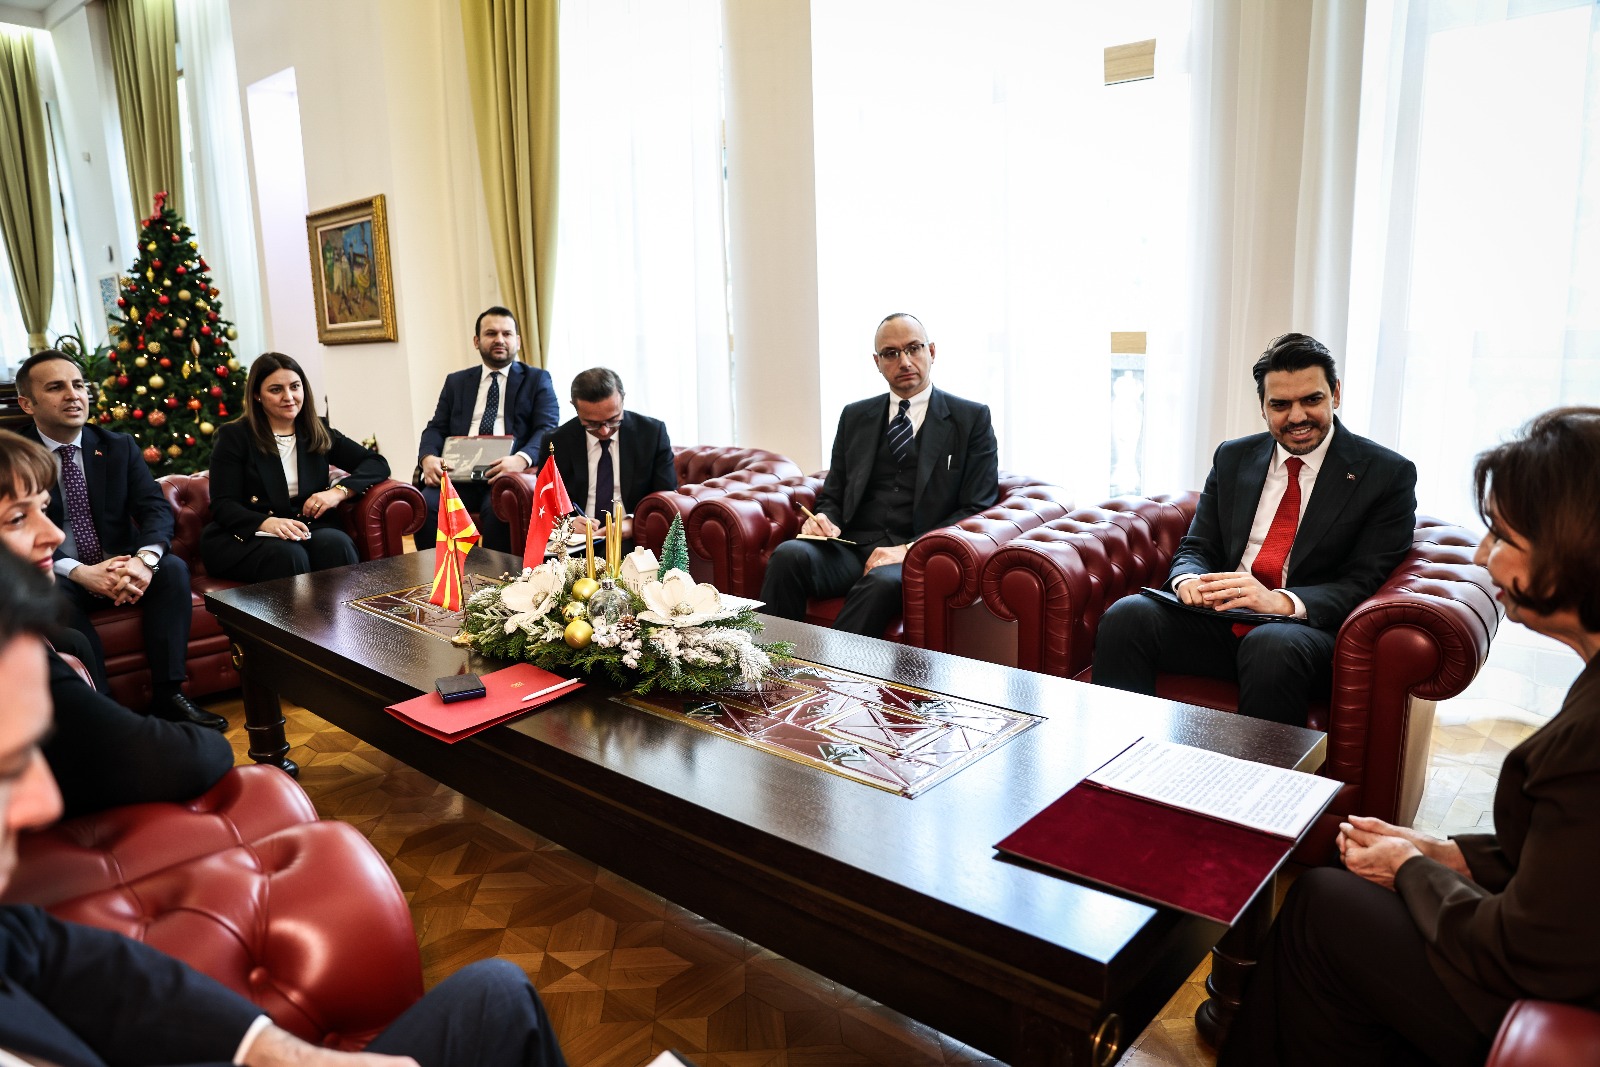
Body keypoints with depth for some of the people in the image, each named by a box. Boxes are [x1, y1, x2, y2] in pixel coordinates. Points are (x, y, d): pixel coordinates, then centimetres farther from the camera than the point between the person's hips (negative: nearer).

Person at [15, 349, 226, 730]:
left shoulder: (120, 447, 4)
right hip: (58, 577, -2)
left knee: (173, 567, -26)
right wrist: (81, 571, -33)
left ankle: (168, 696, -24)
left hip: (120, 567, 2)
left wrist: (144, 558, -31)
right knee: (49, 592, -35)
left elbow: (157, 509, -8)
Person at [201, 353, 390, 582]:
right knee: (289, 555, -36)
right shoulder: (234, 436, 7)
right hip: (246, 536, -2)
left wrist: (339, 491, -10)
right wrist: (267, 523, -25)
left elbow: (378, 464, 11)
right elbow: (222, 505, -3)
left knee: (337, 544, -32)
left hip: (309, 529, 3)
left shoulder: (319, 435, 16)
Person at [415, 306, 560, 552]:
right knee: (426, 506, -27)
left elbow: (547, 429, 0)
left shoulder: (537, 380, 14)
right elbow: (436, 428, 18)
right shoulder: (456, 382, 24)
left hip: (507, 472, -3)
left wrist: (522, 458, -22)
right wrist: (428, 457, -7)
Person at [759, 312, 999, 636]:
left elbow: (977, 509, 0)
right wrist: (823, 520, -4)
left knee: (884, 581, -38)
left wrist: (910, 549, -13)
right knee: (789, 555, -27)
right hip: (851, 548, 4)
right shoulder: (854, 416, 19)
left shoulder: (971, 419, 8)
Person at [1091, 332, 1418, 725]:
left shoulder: (1388, 474, 2)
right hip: (1222, 620, 4)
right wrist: (1188, 580, -12)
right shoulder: (1232, 457, 14)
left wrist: (1279, 601, -25)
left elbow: (1366, 582, -6)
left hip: (1309, 630, -3)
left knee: (1271, 646, -38)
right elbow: (1196, 546, 14)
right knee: (1127, 614, -24)